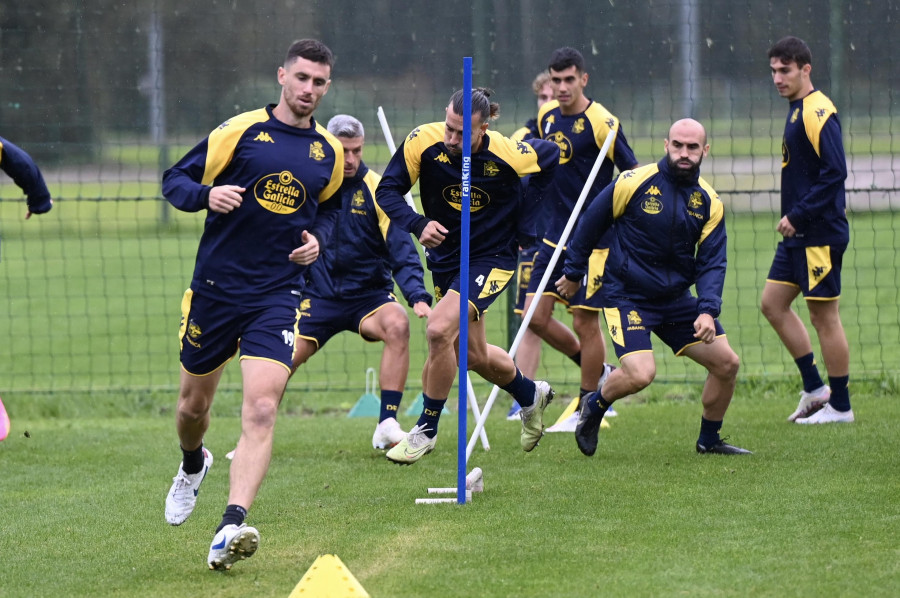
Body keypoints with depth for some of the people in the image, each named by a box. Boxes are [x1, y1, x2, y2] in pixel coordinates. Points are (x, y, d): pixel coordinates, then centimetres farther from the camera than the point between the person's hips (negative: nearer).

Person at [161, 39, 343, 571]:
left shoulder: (329, 153, 7)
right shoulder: (241, 131, -4)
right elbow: (176, 180, -1)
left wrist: (318, 238, 3)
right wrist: (207, 195, -22)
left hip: (276, 296, 0)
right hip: (215, 287, 0)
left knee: (261, 411, -19)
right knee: (194, 403, 15)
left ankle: (231, 528, -28)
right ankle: (193, 466, 50)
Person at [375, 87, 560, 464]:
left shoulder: (509, 154, -21)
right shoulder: (423, 141, -18)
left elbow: (551, 157, 2)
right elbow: (387, 191, -12)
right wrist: (418, 224, -29)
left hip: (492, 257, -4)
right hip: (445, 256, 5)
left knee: (439, 330, -24)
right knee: (475, 355, 17)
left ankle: (427, 429, -8)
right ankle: (531, 396, 48)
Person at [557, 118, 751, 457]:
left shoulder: (709, 202, -1)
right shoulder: (636, 183, -14)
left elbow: (711, 263, -1)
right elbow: (591, 222, -1)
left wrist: (708, 310, -18)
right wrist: (573, 272, 7)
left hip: (676, 300, 5)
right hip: (626, 297, -5)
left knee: (727, 363, 1)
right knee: (641, 374, -23)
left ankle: (709, 440, 22)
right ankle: (594, 407, 9)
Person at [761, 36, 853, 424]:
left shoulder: (818, 112, -16)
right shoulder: (797, 111, 14)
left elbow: (835, 173, -22)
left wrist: (798, 217, -21)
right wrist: (793, 220, 13)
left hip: (821, 234, -10)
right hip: (798, 234, 10)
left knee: (824, 315, -4)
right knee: (773, 303, 10)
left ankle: (840, 405, 4)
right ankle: (815, 389, 17)